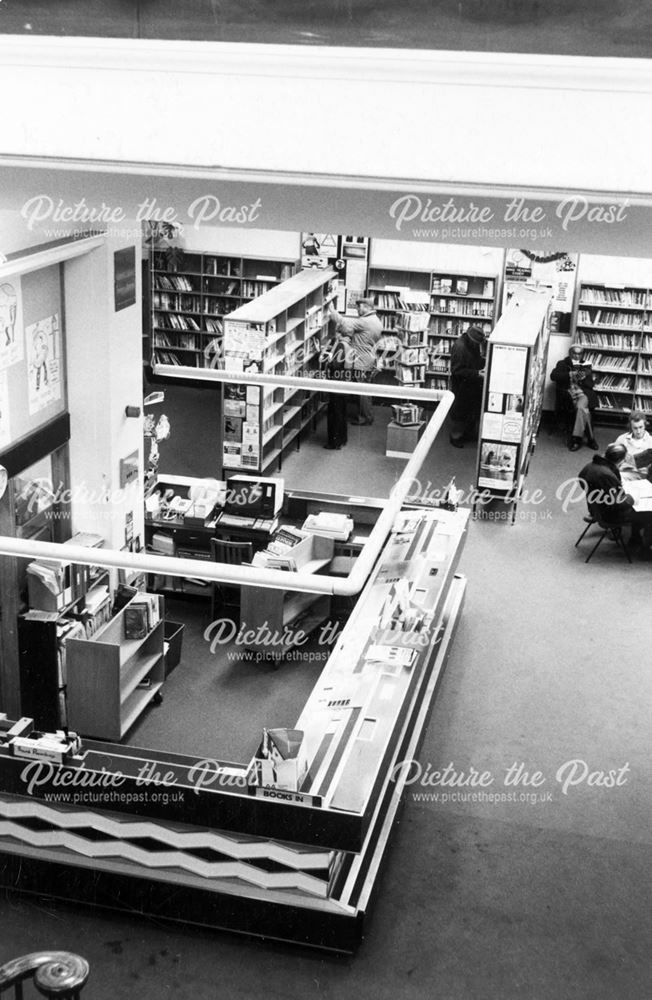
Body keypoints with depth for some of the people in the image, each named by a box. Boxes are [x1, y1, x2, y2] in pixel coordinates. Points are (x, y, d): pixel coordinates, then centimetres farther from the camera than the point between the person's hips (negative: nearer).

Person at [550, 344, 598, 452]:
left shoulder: (586, 366, 23)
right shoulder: (562, 364, 18)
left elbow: (590, 385, 12)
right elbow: (553, 375, -3)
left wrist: (583, 378, -9)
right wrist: (569, 374, -14)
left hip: (583, 392, 1)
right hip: (569, 393, -1)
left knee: (581, 407, -34)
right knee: (584, 409, -30)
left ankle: (576, 438, -28)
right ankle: (590, 438, -20)